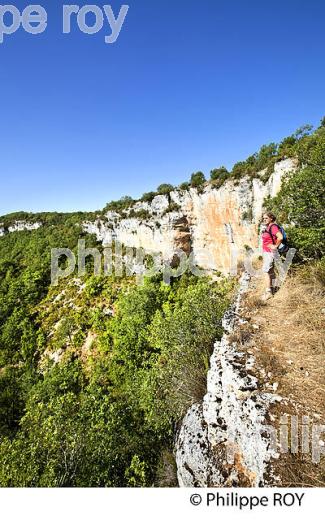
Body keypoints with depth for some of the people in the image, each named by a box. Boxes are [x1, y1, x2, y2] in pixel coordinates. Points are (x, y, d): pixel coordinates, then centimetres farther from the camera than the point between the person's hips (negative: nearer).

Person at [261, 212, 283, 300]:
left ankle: (268, 291, -4)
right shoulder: (266, 227, 10)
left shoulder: (273, 227, -19)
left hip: (270, 252, -10)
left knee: (266, 271, -10)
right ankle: (272, 288, 28)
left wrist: (275, 246, -21)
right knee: (270, 271, 16)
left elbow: (280, 237, -34)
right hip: (266, 252, 10)